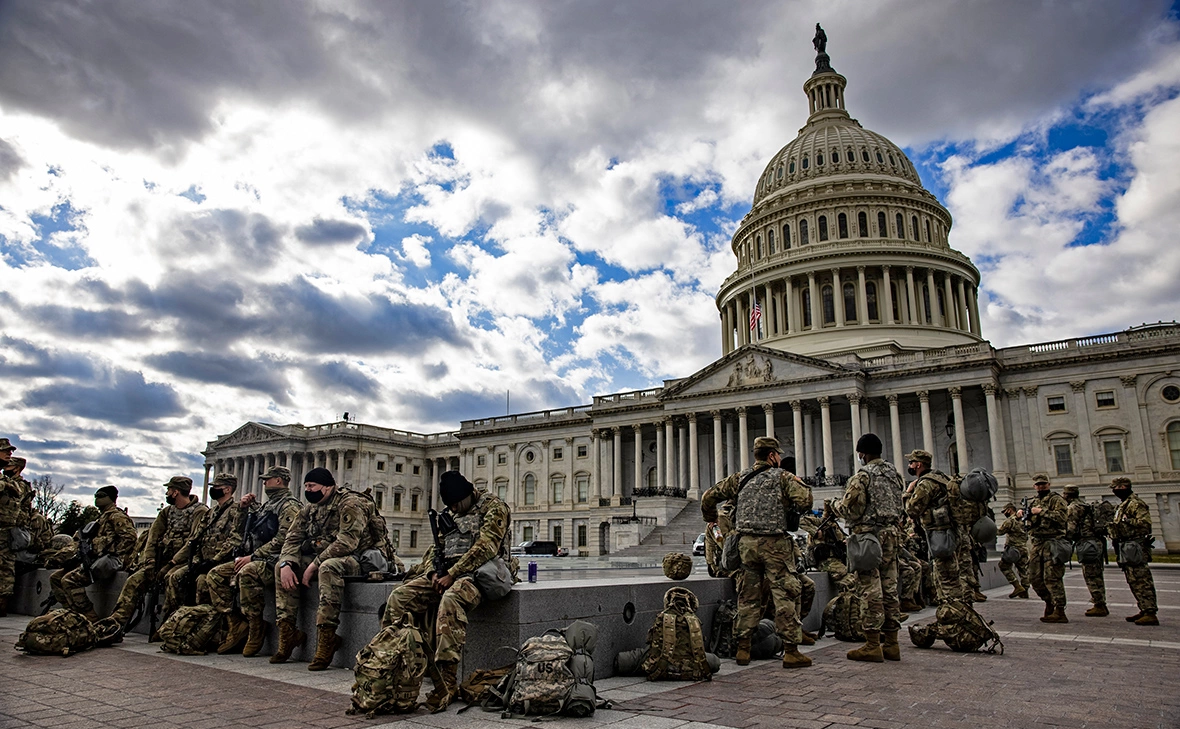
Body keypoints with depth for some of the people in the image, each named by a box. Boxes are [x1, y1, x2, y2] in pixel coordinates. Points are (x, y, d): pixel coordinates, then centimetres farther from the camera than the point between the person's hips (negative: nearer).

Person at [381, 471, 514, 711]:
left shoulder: (493, 507, -5)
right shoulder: (450, 513, 20)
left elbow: (485, 547, -16)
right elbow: (437, 547, 20)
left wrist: (452, 575, -18)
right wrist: (434, 572, -2)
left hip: (480, 572, -8)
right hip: (447, 573, 8)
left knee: (450, 600, -38)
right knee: (399, 597, -12)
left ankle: (446, 683, -36)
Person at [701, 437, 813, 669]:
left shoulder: (740, 478, 13)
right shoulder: (783, 477, 0)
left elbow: (709, 497, 15)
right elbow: (805, 502, -13)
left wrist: (711, 519, 31)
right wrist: (790, 512, 7)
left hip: (746, 543, 4)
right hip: (774, 543, -4)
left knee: (748, 597, 11)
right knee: (784, 597, 2)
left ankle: (743, 648, 15)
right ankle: (791, 651, 4)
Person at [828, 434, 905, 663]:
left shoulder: (863, 476, -13)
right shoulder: (895, 474, 12)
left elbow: (850, 510, -15)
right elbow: (898, 505, 18)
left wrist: (835, 504, 4)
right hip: (891, 534, 8)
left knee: (871, 590, -4)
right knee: (889, 588, 11)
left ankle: (872, 645, 0)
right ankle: (891, 644, 17)